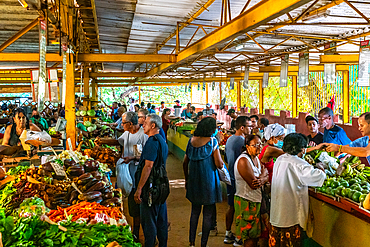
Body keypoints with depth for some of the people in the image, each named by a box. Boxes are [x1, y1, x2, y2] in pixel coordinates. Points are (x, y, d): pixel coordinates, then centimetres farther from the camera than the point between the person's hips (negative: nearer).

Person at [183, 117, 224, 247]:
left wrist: (187, 179, 19)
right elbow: (219, 164, -14)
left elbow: (185, 163, 8)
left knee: (195, 212, 18)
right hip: (208, 182, -5)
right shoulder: (212, 141, -12)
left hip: (193, 182, 5)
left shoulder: (191, 141, 2)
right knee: (208, 214, 7)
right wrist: (221, 160, 7)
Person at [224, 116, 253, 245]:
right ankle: (239, 237, 12)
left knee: (231, 206, 17)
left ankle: (228, 234, 27)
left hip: (230, 178, 9)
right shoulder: (241, 141, -20)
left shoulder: (229, 139, 9)